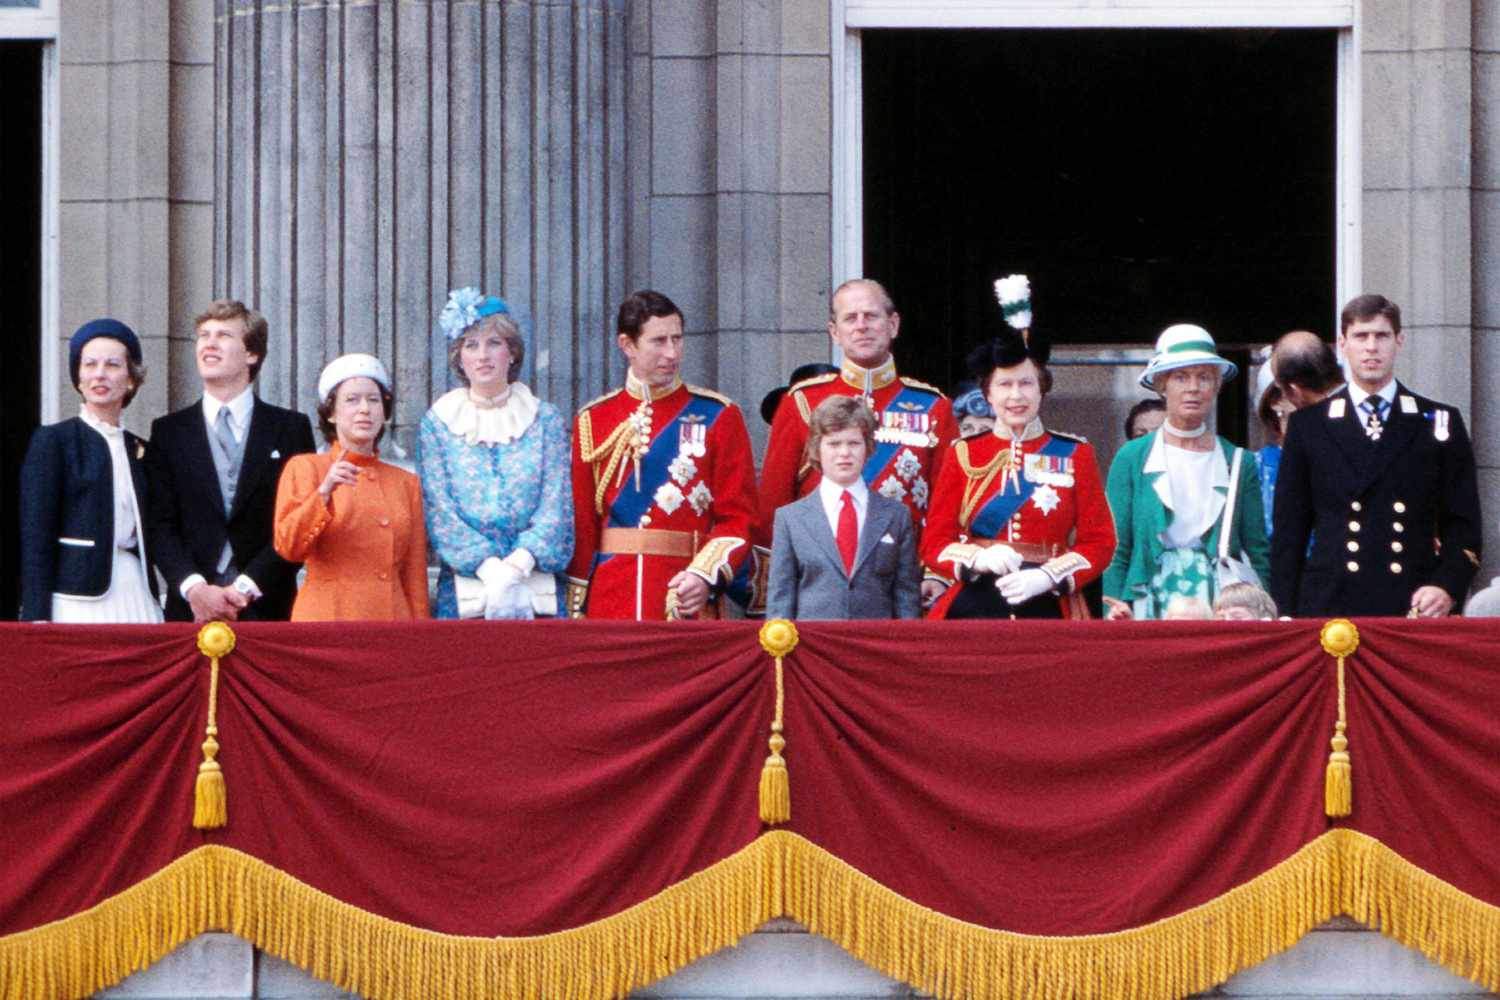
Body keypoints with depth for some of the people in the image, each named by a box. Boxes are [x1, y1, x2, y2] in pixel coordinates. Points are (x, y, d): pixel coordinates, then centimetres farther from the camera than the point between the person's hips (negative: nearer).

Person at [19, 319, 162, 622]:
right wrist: (37, 618, -13)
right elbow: (35, 537, -5)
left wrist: (153, 604, 8)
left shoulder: (138, 449, 16)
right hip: (76, 599, -4)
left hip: (136, 597, 4)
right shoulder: (52, 441, 1)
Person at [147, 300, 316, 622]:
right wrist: (195, 588, -11)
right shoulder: (168, 432, 12)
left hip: (267, 608, -1)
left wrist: (245, 588, -9)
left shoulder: (291, 429, 7)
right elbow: (161, 525, 4)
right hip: (190, 610, 1)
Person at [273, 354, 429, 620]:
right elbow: (288, 548, -7)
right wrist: (324, 493, -18)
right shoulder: (305, 468, 6)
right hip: (328, 618, -3)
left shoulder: (406, 483, 15)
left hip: (392, 618, 3)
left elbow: (415, 575, 15)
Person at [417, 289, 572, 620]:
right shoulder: (437, 424, 8)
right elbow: (438, 512, -1)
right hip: (463, 588, 0)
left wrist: (514, 568, -15)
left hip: (538, 586, 0)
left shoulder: (545, 420, 9)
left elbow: (556, 506, 0)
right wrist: (490, 569, -15)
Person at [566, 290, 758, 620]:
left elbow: (738, 517, 0)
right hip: (608, 600, 2)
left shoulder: (718, 416, 4)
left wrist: (705, 575, -15)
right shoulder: (593, 421, 9)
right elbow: (580, 522, 9)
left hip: (686, 600, -2)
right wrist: (575, 607, 2)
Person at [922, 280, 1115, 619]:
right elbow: (934, 543, 7)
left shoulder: (1075, 455, 7)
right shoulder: (963, 455, 8)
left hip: (1048, 612, 0)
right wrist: (977, 559, -15)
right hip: (973, 611, 0)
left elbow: (1100, 543, 4)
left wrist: (1047, 576, -13)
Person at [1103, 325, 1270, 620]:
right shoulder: (1132, 458, 5)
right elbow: (1115, 551, 4)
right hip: (1149, 613, -1)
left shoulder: (1238, 463, 8)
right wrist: (1115, 613, -10)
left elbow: (1259, 555, 8)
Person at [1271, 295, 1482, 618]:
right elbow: (1288, 530, 10)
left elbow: (1463, 524, 9)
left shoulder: (1440, 424, 11)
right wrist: (1285, 615, 1)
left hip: (1414, 607, 0)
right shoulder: (1308, 425, 12)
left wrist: (1448, 586, -8)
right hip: (1329, 610, 0)